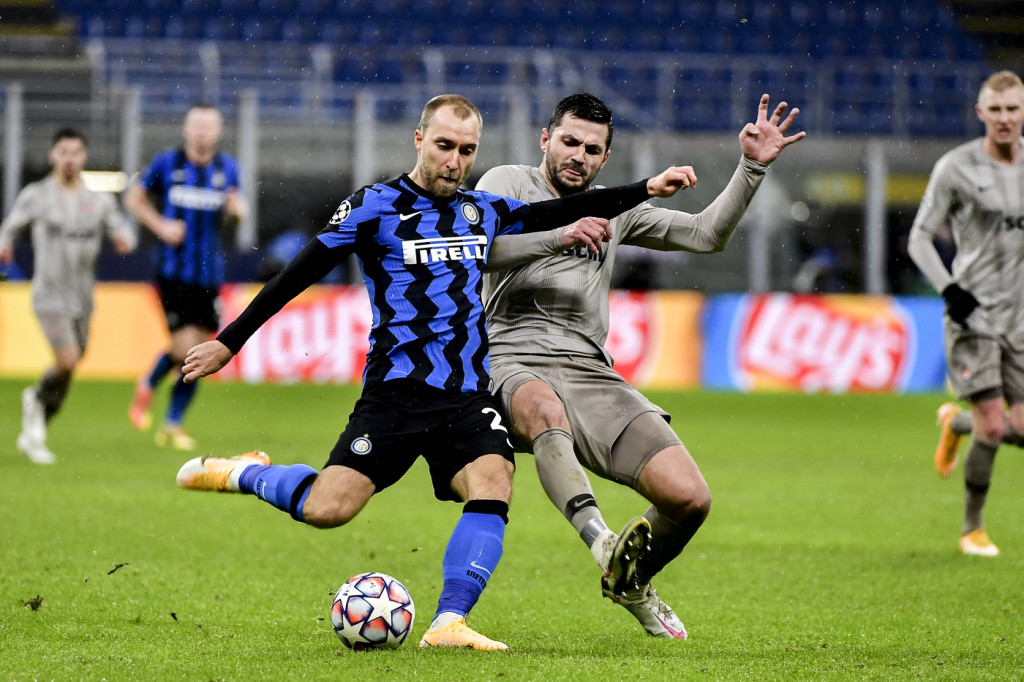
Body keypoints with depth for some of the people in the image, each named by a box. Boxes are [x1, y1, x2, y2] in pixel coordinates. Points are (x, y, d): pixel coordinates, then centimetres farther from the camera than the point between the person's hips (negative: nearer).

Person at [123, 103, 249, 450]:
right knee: (185, 349, -12)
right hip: (173, 270, -4)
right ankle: (147, 386, 18)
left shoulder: (227, 168, 8)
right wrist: (160, 225, -5)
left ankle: (172, 424, 16)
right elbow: (133, 198, 10)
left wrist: (238, 209, -3)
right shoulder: (167, 163, -1)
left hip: (209, 273, 4)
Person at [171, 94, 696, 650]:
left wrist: (646, 190, 16)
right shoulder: (376, 207, 0)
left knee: (493, 481, -24)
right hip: (396, 391, -4)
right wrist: (229, 342, 0)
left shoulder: (483, 211, 15)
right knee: (327, 509, -17)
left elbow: (563, 215, 24)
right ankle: (244, 474, 13)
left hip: (468, 395, 4)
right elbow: (297, 276, 1)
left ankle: (448, 624, -25)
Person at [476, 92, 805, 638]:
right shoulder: (506, 183, 8)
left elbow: (706, 235, 24)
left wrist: (752, 167, 13)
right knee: (545, 407, -44)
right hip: (514, 362, -5)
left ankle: (630, 583, 19)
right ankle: (601, 542, -62)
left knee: (689, 499, -11)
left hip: (592, 374, 5)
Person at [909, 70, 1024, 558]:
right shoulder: (956, 168, -7)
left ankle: (956, 423, 33)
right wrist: (949, 289, -16)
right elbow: (920, 237, -3)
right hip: (972, 315, -4)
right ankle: (972, 529, 9)